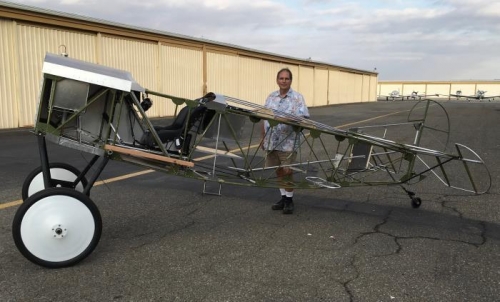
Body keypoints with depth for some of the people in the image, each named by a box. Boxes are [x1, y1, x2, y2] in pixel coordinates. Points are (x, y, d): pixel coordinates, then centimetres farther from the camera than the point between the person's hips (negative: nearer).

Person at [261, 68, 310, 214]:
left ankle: (289, 200, 15)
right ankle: (283, 197, 27)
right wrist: (263, 138, 12)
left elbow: (303, 118, -10)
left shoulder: (297, 97, -4)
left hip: (287, 142, -5)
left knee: (287, 172, -2)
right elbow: (264, 118, 13)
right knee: (278, 171, 13)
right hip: (271, 141, 5)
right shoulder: (271, 97, 10)